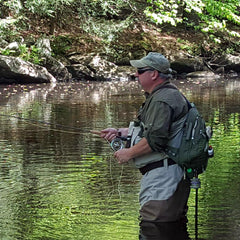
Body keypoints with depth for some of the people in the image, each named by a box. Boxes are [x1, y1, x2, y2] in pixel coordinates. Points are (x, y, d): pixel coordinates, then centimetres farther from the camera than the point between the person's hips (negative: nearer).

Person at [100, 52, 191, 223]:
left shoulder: (162, 101, -17)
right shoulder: (168, 94, 19)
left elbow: (155, 140, -25)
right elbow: (148, 129, 26)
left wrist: (128, 153, -13)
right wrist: (120, 132, 16)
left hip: (163, 175, -12)